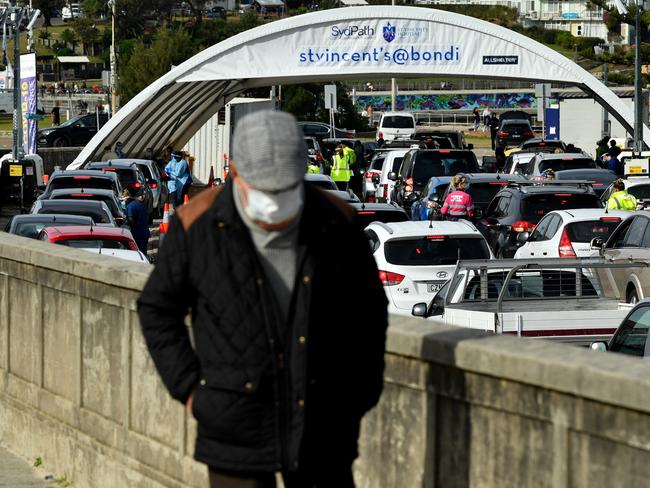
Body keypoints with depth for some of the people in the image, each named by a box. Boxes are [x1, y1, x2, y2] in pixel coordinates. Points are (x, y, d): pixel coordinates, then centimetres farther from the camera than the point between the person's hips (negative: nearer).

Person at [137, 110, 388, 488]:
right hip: (237, 429, -2)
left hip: (322, 430, 2)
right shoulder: (197, 225, -8)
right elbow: (158, 310, 4)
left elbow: (368, 311, 11)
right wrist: (189, 389, -3)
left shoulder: (336, 223, -4)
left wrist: (358, 397, 6)